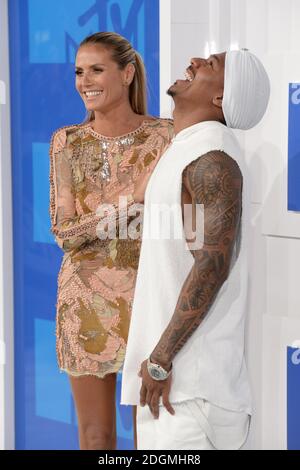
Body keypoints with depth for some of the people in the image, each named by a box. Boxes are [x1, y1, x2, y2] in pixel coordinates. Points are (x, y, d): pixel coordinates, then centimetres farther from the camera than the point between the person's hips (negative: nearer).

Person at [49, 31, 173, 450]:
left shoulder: (165, 136, -4)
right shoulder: (66, 142, 1)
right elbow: (63, 232, -8)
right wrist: (125, 203, -23)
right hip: (88, 298, 2)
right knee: (95, 434, 8)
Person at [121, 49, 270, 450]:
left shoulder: (212, 158, -16)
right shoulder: (193, 150, 16)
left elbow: (212, 266, -24)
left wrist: (160, 359, -22)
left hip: (190, 370, -10)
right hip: (175, 357, 10)